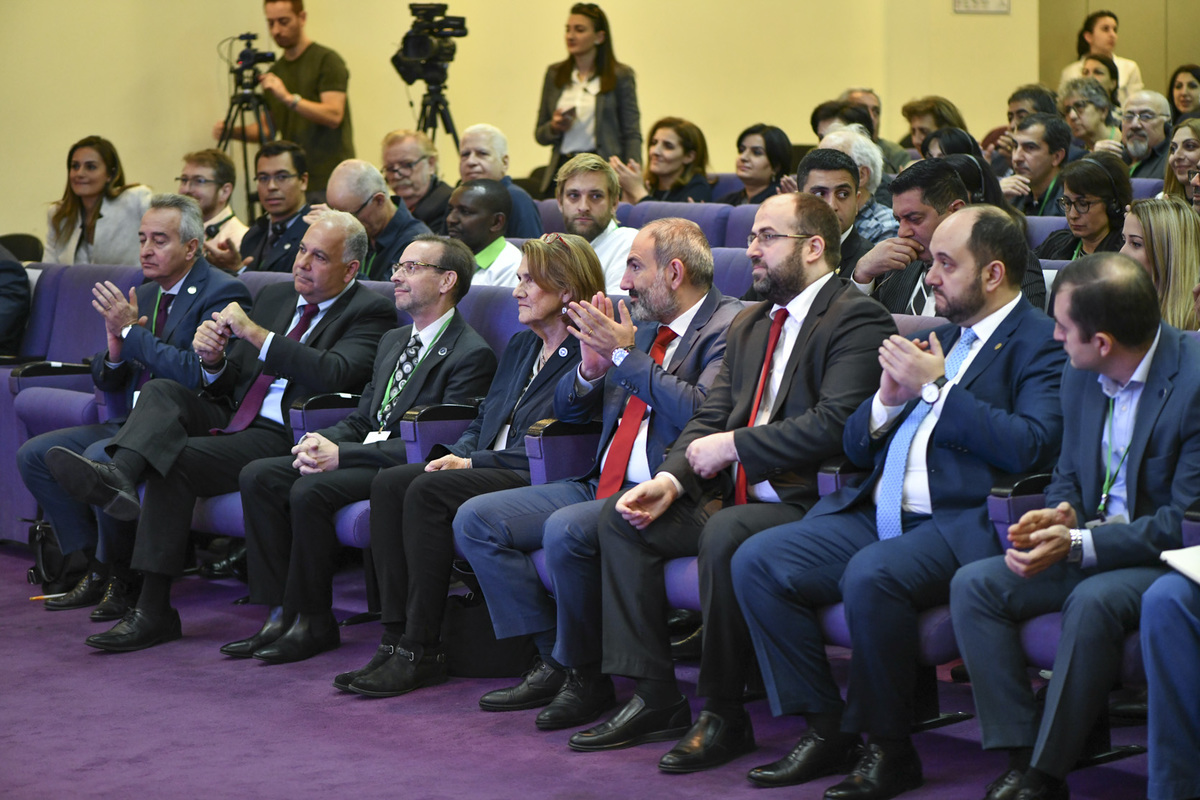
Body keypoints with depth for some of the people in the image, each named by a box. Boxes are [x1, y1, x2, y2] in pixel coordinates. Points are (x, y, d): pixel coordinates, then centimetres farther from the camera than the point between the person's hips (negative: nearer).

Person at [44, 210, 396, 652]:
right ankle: (119, 476, -46)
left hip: (280, 437, -6)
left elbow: (336, 374, -22)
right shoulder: (273, 296, 21)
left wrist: (256, 334, -22)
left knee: (175, 461, -26)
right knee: (161, 391, -23)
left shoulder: (370, 313, 0)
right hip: (231, 415, 6)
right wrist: (214, 361, -6)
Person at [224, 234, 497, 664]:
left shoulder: (471, 354, -11)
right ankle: (281, 613, -11)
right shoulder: (392, 341, 20)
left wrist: (342, 455, -21)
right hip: (366, 451, 9)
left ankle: (312, 622, -16)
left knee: (310, 491, -30)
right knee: (257, 476, -9)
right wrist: (320, 440, -4)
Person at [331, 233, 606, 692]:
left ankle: (422, 651, -25)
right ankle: (397, 638, -19)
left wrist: (472, 462, -15)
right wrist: (455, 455, 1)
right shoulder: (520, 348, 21)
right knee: (388, 484, -15)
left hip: (535, 482, -9)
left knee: (428, 492, -29)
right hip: (487, 471, 9)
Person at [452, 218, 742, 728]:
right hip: (601, 487, 9)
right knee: (475, 519, -2)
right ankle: (554, 661, 0)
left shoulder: (729, 326, -5)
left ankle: (585, 676, -13)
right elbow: (567, 409, 23)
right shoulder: (642, 326, 19)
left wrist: (626, 354, -14)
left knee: (566, 530, -33)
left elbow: (701, 412, -21)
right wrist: (591, 367, 1)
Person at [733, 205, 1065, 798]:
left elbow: (1034, 446, -19)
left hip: (961, 525, -8)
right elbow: (855, 446, 23)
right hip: (878, 515, 8)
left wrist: (936, 388, -12)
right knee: (756, 561, -10)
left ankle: (887, 748, -16)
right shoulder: (938, 337, 22)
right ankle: (827, 730, -4)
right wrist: (889, 398, 0)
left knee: (870, 576, -35)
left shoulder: (1042, 343, -1)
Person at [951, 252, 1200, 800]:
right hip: (1090, 550, 8)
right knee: (973, 585, -12)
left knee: (1092, 602, -36)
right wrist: (1062, 517, -8)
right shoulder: (1081, 376, 5)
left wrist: (1079, 544, -25)